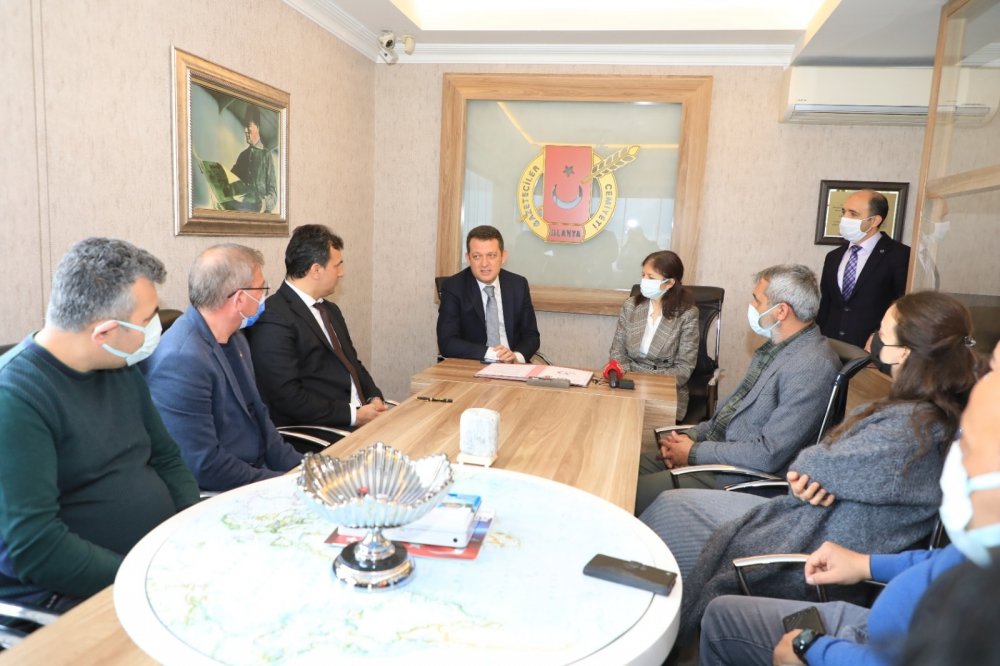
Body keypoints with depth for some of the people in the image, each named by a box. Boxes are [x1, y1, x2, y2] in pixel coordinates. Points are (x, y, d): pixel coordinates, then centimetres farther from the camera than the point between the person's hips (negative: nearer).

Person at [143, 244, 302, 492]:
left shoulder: (233, 338, 4)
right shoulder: (181, 360, -22)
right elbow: (204, 467, -21)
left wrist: (299, 469, 1)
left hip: (259, 471, 8)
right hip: (222, 499, -7)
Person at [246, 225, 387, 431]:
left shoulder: (331, 310, 16)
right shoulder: (273, 320, -12)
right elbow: (287, 397, -17)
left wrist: (374, 398, 2)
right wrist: (353, 415, -17)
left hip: (359, 415, 8)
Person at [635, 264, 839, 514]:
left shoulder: (812, 367, -21)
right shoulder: (775, 348, 10)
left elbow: (769, 455, -24)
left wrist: (695, 453, -15)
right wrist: (692, 436, 1)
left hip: (738, 477, -9)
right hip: (714, 450, 9)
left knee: (631, 497, -17)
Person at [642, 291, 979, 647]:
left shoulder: (911, 428, -27)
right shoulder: (915, 410, 2)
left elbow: (813, 466, -20)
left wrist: (802, 474, 2)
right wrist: (807, 481, -13)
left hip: (818, 552, -9)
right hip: (818, 519, 9)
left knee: (670, 510, -1)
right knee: (672, 504, 7)